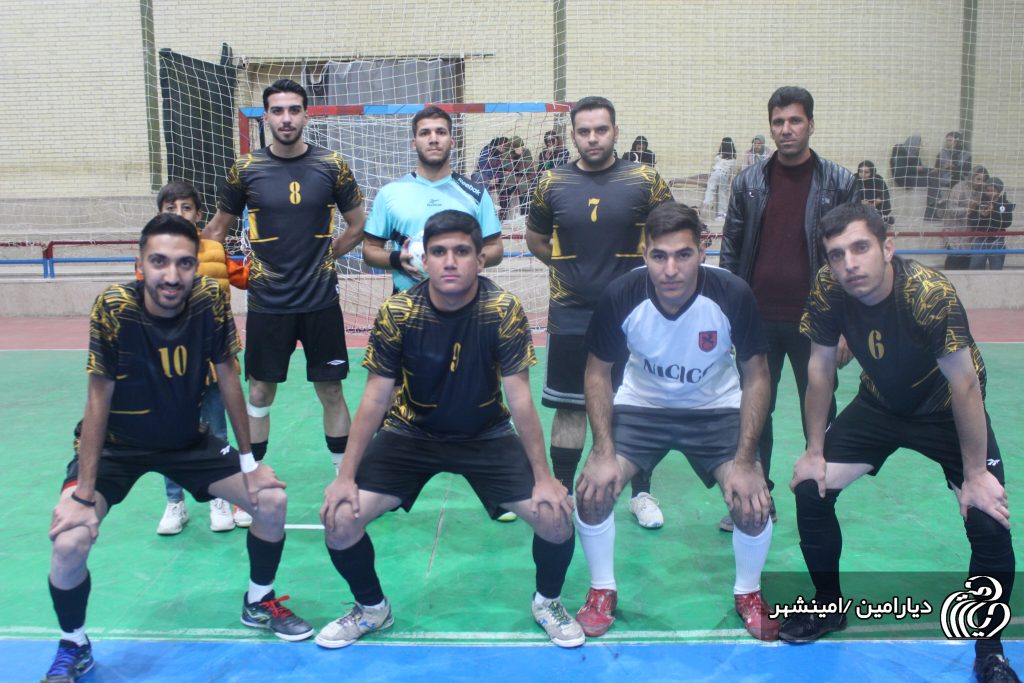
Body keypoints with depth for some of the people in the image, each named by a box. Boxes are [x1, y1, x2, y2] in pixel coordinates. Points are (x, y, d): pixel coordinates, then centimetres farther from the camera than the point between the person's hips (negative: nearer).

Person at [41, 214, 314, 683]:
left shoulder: (210, 302, -20)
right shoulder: (113, 309, -28)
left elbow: (228, 380, -9)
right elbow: (99, 401, -22)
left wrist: (250, 463, -6)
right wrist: (83, 496, -22)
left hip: (188, 440, 3)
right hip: (115, 445, -3)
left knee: (272, 500, -5)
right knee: (70, 542, -24)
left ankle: (258, 603, 22)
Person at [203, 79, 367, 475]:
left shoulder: (332, 166, -1)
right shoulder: (246, 169, 0)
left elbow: (357, 226, 10)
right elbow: (217, 229, 12)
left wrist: (322, 256, 4)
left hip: (321, 299, 0)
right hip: (267, 302, 0)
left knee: (331, 390, 8)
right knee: (260, 391, 9)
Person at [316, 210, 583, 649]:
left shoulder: (505, 311, -20)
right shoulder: (397, 313, -19)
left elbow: (520, 401, -16)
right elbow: (375, 400, -12)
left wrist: (544, 479, -15)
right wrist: (345, 477, -13)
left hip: (487, 435, 0)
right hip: (410, 433, 1)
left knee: (556, 515, -16)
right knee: (340, 518, -14)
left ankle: (548, 602, 18)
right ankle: (371, 608, 17)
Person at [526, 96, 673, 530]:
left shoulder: (645, 180, -3)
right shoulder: (553, 183, 1)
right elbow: (535, 238, 15)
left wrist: (640, 268, -1)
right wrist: (569, 267, 8)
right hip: (570, 318, 1)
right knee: (569, 408, 8)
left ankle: (641, 494, 26)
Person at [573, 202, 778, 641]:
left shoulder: (733, 295, -25)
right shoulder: (621, 296, -24)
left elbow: (756, 376, -12)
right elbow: (598, 373, -10)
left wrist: (745, 461, -17)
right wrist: (604, 453, -18)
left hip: (716, 410, 0)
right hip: (640, 406, 1)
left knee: (753, 503, -16)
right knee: (592, 491, -16)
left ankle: (748, 593, 16)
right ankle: (602, 591, 13)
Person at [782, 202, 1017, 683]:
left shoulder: (930, 293, -34)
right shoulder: (827, 290, -22)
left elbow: (964, 383, -26)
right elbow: (820, 366, -9)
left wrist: (976, 475, -19)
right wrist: (815, 451, -5)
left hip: (945, 410, -3)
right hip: (879, 404, 4)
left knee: (989, 521, -17)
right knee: (810, 491, -6)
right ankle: (829, 606, 20)